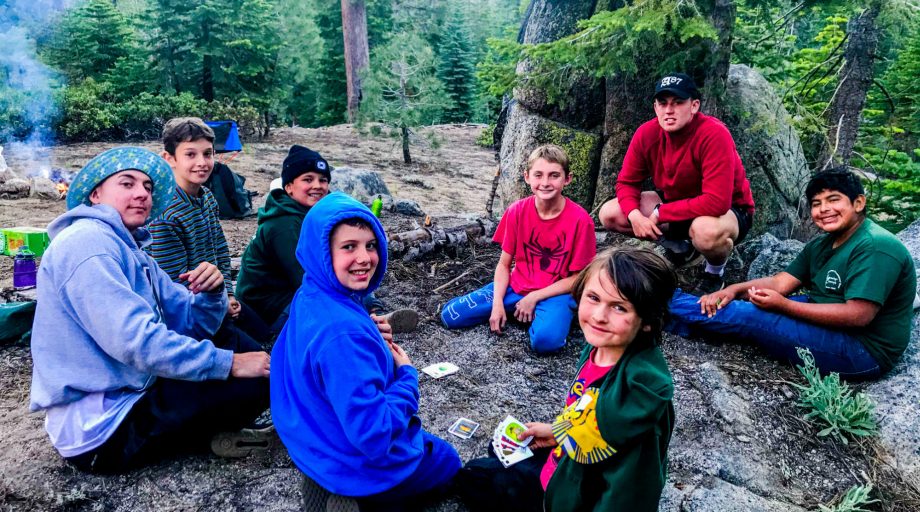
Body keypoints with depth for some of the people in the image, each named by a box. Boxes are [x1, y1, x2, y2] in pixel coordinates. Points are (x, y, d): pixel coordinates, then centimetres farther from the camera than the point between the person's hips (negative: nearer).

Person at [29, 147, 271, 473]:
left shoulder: (131, 251, 14)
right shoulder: (86, 242, -17)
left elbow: (193, 324, 10)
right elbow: (134, 340, -29)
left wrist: (212, 291, -12)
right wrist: (228, 363, -25)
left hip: (126, 397, 10)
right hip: (100, 429, -10)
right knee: (255, 383, -20)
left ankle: (213, 429, 4)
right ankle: (209, 435, 6)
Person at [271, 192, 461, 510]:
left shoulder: (309, 298, -6)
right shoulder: (342, 333, -37)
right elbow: (374, 436, -35)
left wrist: (372, 339, -2)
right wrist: (407, 374, -19)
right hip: (363, 466, -8)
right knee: (448, 460, 24)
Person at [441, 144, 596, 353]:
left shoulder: (580, 220, -16)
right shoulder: (517, 211, -6)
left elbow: (578, 278, -10)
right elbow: (504, 264, 0)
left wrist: (534, 298, -14)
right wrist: (497, 303, -14)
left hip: (555, 293, -3)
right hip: (516, 286, 4)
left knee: (546, 340, -36)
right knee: (450, 315, -9)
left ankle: (540, 313, -2)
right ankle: (515, 308, 7)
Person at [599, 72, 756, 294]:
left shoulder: (714, 134, -30)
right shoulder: (646, 133, -15)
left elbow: (717, 203, -36)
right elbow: (626, 182, -5)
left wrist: (660, 213, -28)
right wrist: (635, 215, -26)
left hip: (728, 210, -6)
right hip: (674, 202, 6)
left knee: (707, 230, -43)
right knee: (609, 213, -9)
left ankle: (715, 272, -3)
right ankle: (682, 248, 11)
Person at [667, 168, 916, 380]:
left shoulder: (875, 247, -19)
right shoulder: (821, 246, 11)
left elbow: (858, 315, -26)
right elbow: (779, 282, 4)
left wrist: (784, 305, -24)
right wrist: (735, 290, -14)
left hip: (862, 352, -9)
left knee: (748, 315, -17)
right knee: (745, 303, -2)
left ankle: (670, 304, -6)